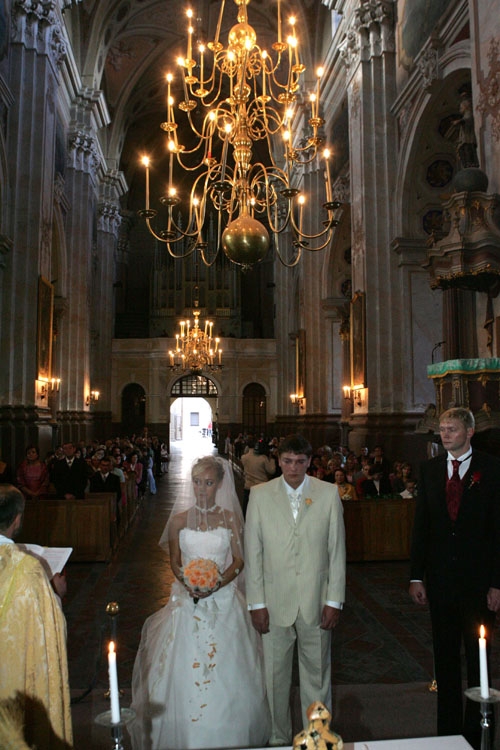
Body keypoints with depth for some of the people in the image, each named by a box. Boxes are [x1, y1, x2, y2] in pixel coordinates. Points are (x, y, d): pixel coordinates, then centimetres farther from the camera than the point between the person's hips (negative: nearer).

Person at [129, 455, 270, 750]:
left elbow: (239, 561, -1)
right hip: (188, 602, 1)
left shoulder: (230, 518, -2)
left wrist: (216, 585, -16)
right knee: (185, 670, 4)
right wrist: (188, 584, -13)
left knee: (225, 672, 5)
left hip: (223, 601, -1)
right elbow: (175, 562, 5)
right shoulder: (179, 519, 1)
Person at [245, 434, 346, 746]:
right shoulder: (260, 495, -4)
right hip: (275, 603, 0)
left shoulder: (329, 493, -3)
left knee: (317, 675, 14)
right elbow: (253, 552, -1)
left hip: (316, 602, 0)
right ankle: (279, 738, 35)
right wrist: (256, 603, -3)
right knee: (276, 677, 14)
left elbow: (337, 550, 0)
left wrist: (334, 601, -3)